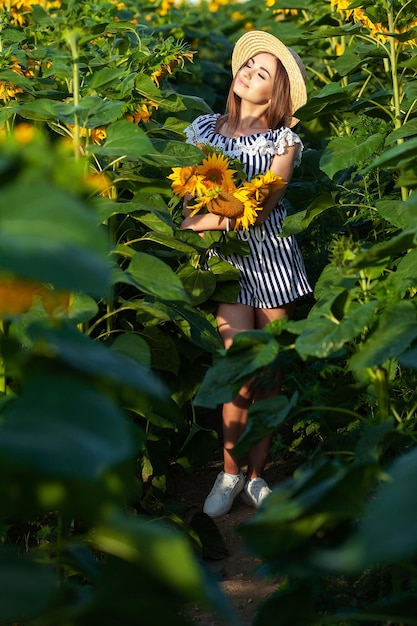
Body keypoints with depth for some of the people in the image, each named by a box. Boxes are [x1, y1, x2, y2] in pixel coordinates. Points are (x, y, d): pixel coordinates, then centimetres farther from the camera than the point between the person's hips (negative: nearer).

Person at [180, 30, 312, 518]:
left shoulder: (284, 140, 2)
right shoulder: (202, 130, 9)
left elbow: (260, 208, -10)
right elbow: (189, 197, 8)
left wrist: (205, 223, -16)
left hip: (271, 257, 0)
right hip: (226, 259, 0)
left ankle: (256, 475, 17)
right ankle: (229, 472, 9)